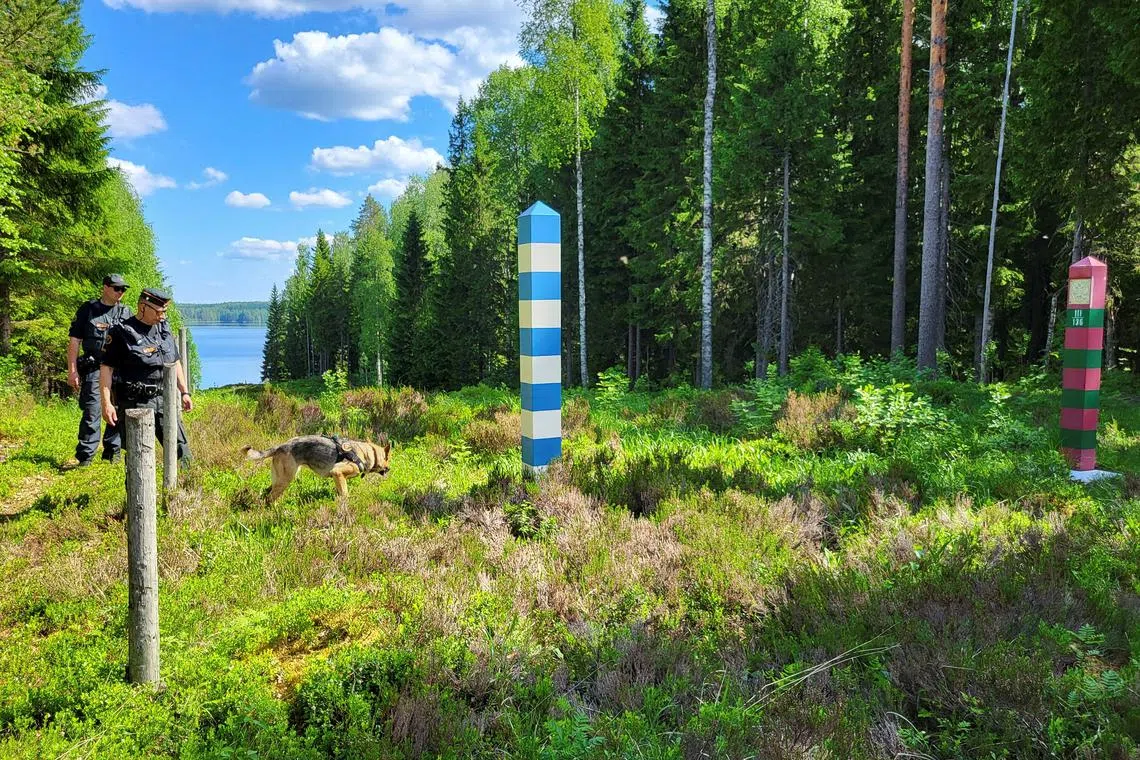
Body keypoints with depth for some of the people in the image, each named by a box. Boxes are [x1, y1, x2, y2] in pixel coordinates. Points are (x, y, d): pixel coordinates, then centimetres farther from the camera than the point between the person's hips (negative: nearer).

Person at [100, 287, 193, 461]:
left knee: (181, 448, 6)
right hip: (135, 402, -5)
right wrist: (106, 403, -15)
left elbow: (175, 363, 19)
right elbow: (106, 368, -9)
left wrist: (184, 392, 14)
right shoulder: (122, 333, -8)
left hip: (163, 400, 6)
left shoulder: (164, 329, 11)